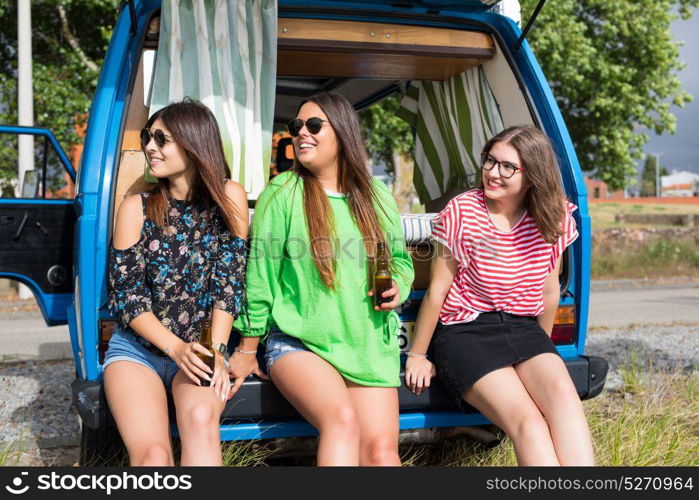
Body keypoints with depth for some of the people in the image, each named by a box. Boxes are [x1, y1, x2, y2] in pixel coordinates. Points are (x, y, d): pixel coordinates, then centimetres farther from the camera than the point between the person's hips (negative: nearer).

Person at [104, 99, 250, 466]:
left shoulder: (228, 198, -2)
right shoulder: (137, 208, -2)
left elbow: (229, 282, -5)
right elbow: (126, 294, -4)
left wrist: (217, 352, -15)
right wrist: (175, 348, -17)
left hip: (200, 348, 0)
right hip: (137, 347, 0)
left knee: (201, 419, -33)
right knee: (153, 453, -28)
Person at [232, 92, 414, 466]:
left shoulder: (377, 197, 10)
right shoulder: (282, 193, -1)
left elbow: (401, 260, 23)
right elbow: (261, 274, 1)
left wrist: (398, 287, 0)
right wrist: (248, 351, 3)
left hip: (370, 346, 4)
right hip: (299, 342, -3)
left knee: (381, 451, -15)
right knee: (342, 419, -31)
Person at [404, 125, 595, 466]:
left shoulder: (554, 219, 2)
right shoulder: (461, 212, -9)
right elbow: (437, 290, -4)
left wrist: (542, 347, 23)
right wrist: (417, 355, 2)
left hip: (522, 328, 4)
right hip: (465, 332, -4)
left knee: (562, 394, -30)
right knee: (527, 421, -27)